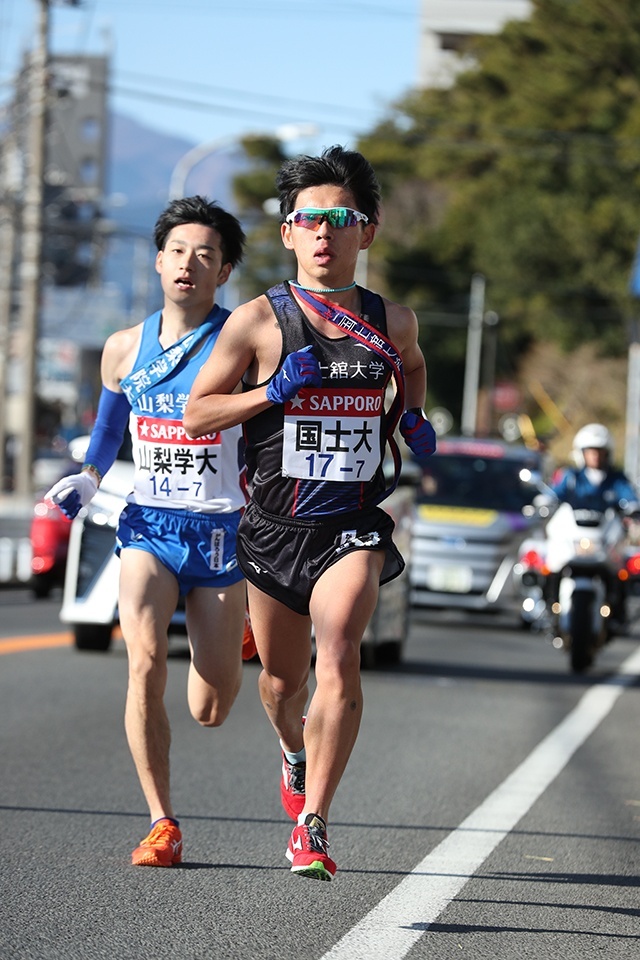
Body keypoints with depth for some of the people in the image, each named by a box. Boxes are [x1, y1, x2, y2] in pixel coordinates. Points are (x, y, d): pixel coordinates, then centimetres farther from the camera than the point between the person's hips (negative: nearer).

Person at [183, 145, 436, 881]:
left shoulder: (391, 321, 4)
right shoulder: (258, 320, -5)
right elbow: (196, 412, -2)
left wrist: (412, 417, 9)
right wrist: (275, 390, -15)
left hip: (353, 528, 0)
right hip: (275, 525, 0)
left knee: (339, 660, -23)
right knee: (281, 682, 14)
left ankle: (311, 825, -21)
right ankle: (295, 752, 50)